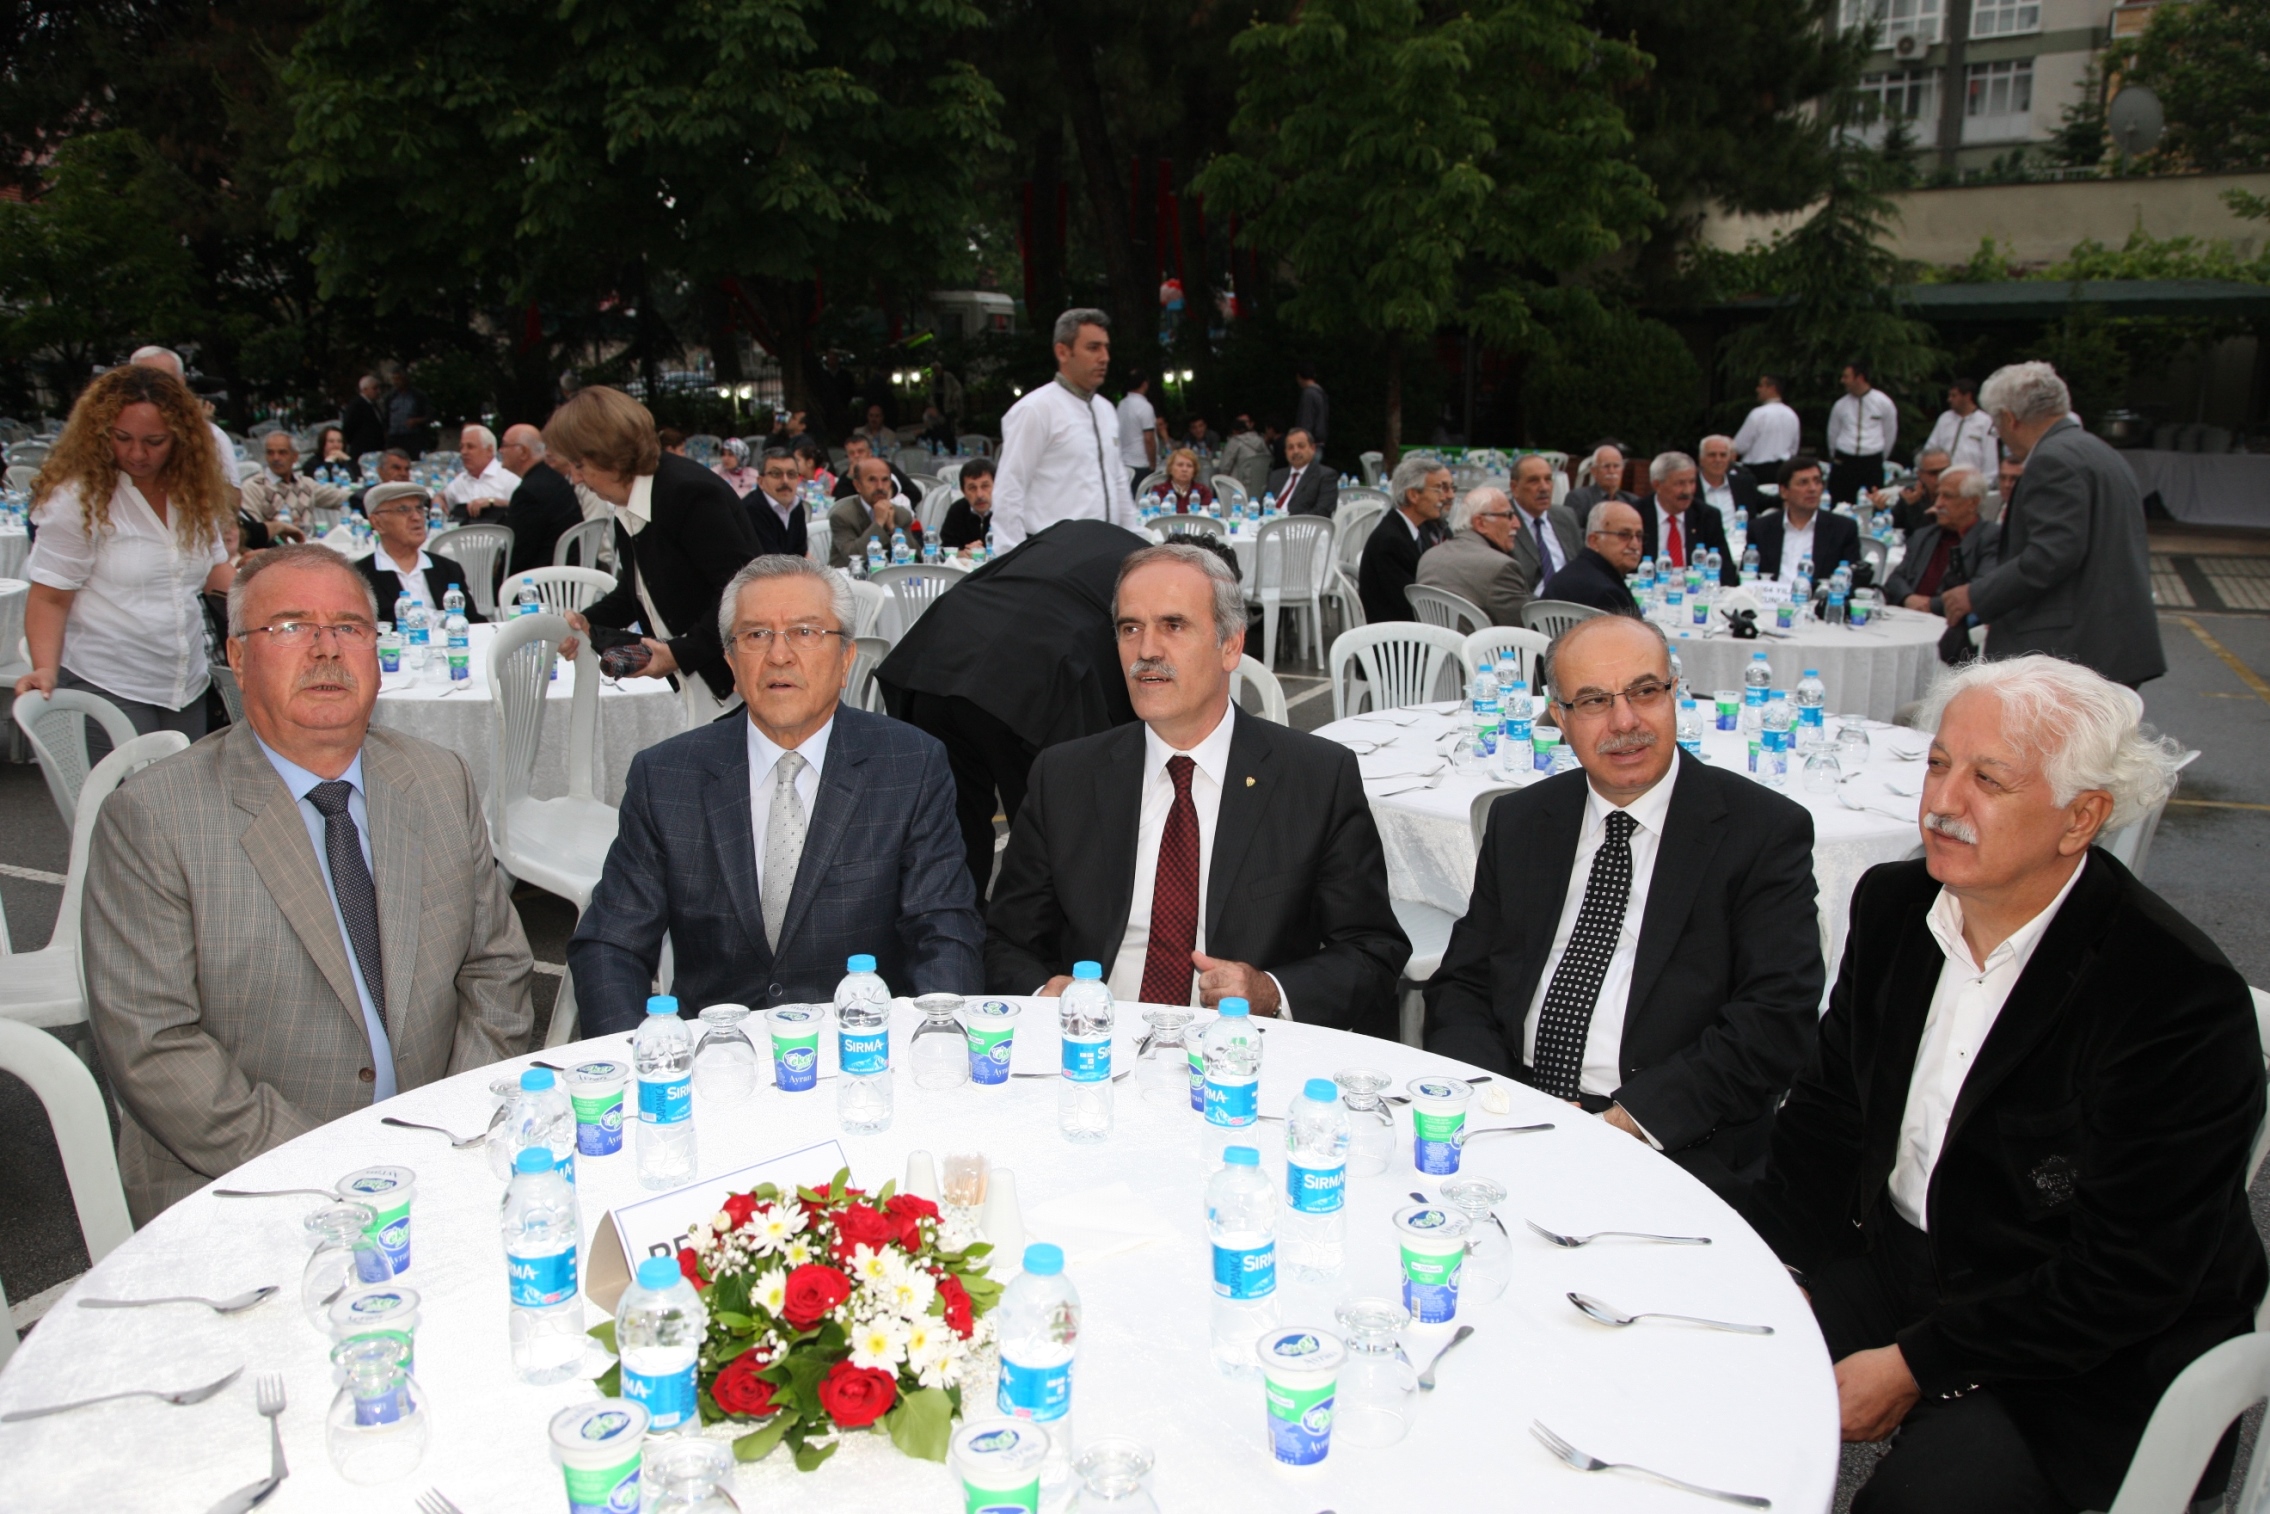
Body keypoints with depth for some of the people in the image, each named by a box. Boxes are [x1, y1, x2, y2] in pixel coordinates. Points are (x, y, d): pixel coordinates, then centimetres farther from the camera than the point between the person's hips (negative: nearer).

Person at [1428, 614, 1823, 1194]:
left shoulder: (1767, 831, 0)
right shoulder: (1518, 823, 13)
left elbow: (1777, 1016, -9)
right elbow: (1461, 983, 11)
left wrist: (1632, 1119, -18)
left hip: (1677, 1149, -4)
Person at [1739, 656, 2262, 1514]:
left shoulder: (2180, 997, -20)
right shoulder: (1893, 905, 0)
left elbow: (2127, 1280, -19)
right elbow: (1827, 1117, 7)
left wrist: (1914, 1367, -19)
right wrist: (1773, 1273, -7)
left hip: (2092, 1363, -5)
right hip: (1894, 1266, 5)